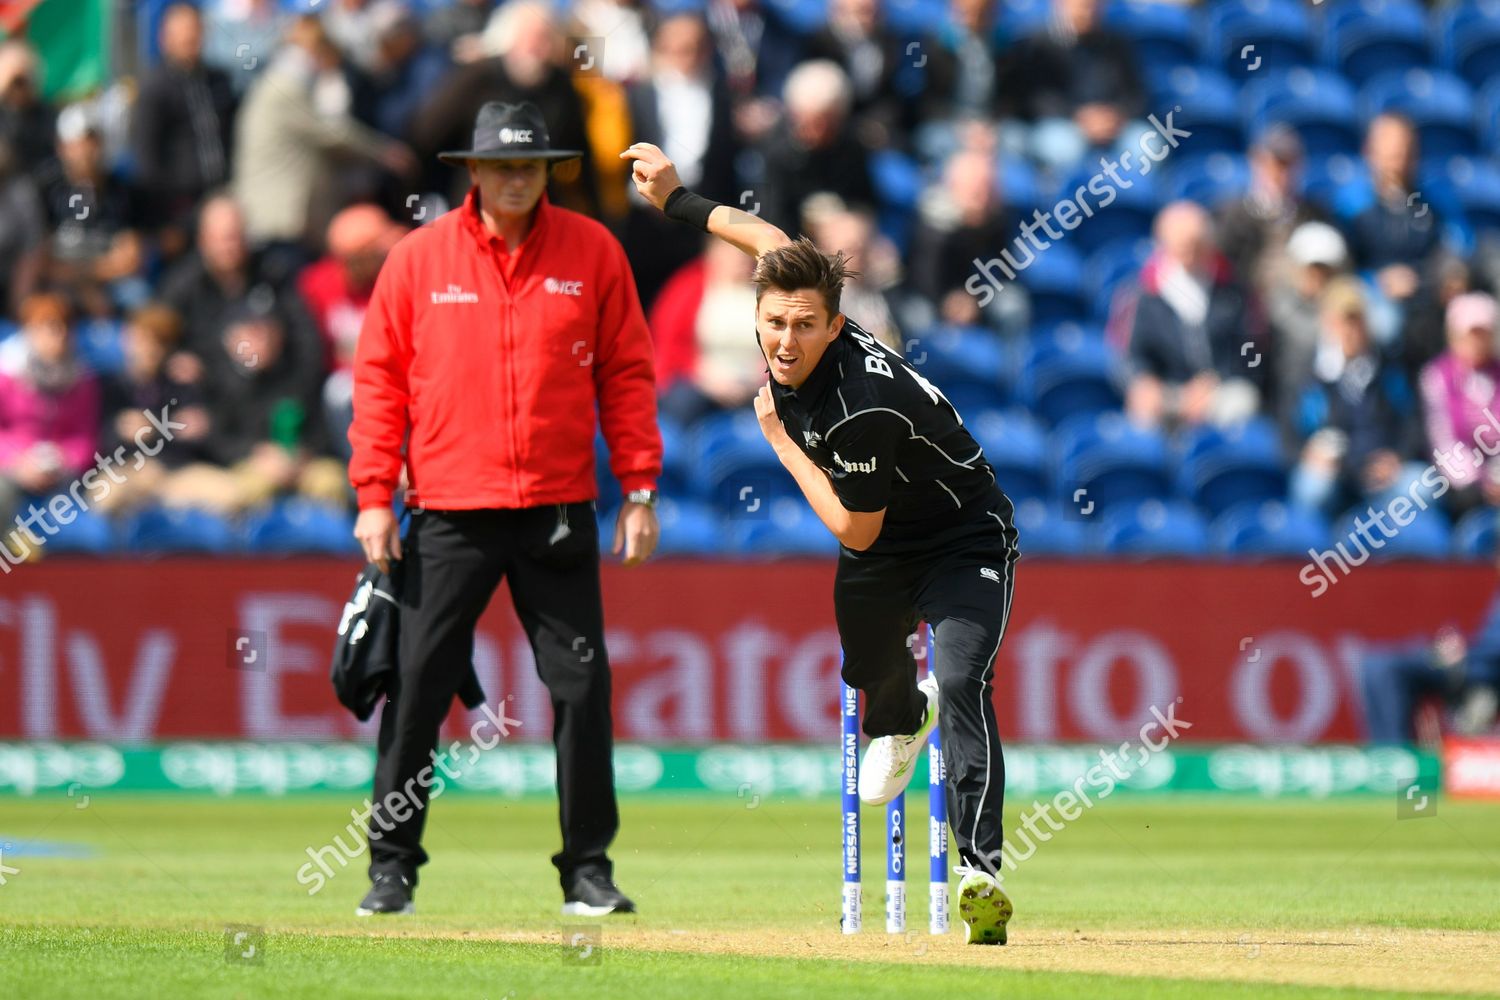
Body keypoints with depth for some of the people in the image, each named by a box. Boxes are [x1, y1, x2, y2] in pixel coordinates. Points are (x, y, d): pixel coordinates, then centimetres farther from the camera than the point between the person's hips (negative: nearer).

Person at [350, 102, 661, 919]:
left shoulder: (592, 252, 4)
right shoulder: (418, 259, 2)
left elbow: (626, 375, 6)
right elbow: (379, 378, 3)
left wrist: (639, 490, 1)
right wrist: (374, 495, -3)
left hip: (558, 513, 1)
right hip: (449, 514, -1)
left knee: (582, 690, 1)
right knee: (416, 690, -2)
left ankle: (587, 869, 10)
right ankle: (391, 867, 7)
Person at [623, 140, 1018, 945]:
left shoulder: (866, 406, -37)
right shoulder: (783, 349, -16)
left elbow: (854, 530, -26)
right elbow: (773, 241, 4)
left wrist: (783, 442, -21)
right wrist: (678, 200, 8)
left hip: (966, 543, -8)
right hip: (882, 548, 8)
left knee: (962, 684, -26)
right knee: (867, 666, 20)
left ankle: (980, 871, -35)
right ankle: (900, 723, 59)